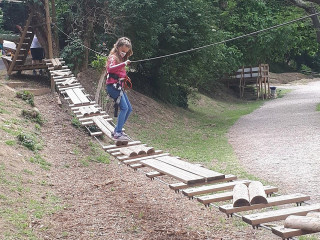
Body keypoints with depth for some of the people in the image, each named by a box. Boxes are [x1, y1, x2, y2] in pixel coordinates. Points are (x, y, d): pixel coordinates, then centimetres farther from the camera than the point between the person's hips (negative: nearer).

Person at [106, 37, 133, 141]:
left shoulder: (121, 59, 21)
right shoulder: (113, 57, -7)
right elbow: (111, 68, -29)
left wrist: (125, 76, 4)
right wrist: (124, 64, -36)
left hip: (119, 87, 10)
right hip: (113, 86, -10)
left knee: (129, 109, 9)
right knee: (124, 107, -19)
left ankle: (117, 130, 14)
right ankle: (117, 133, -19)